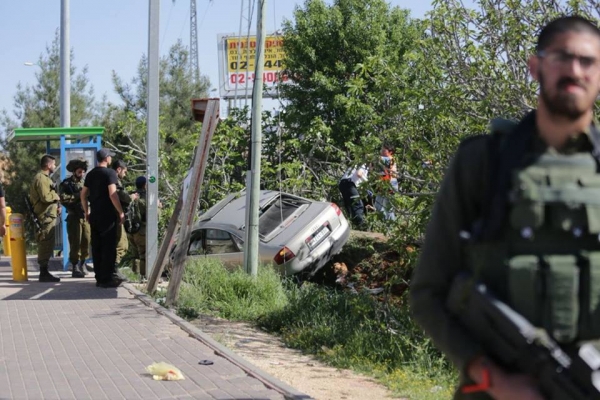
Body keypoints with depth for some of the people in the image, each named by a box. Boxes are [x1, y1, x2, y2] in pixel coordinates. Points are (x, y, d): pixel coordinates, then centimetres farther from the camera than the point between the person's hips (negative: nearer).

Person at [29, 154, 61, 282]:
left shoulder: (44, 178, 20)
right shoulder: (41, 178, -14)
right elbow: (45, 197, -24)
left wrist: (56, 205, 8)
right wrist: (56, 197, -6)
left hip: (49, 216, 11)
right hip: (45, 216, -11)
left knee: (46, 246, 13)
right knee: (46, 245, -9)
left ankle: (44, 272, 18)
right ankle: (44, 273, -8)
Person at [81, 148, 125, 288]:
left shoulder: (90, 174, 13)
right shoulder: (110, 173, -10)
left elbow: (83, 194, 15)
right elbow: (112, 194, -18)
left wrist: (87, 212, 22)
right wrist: (121, 212, -13)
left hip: (94, 216, 7)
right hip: (108, 216, -7)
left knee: (96, 247, 10)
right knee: (109, 247, -4)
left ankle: (99, 277, 15)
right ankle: (107, 278, -5)